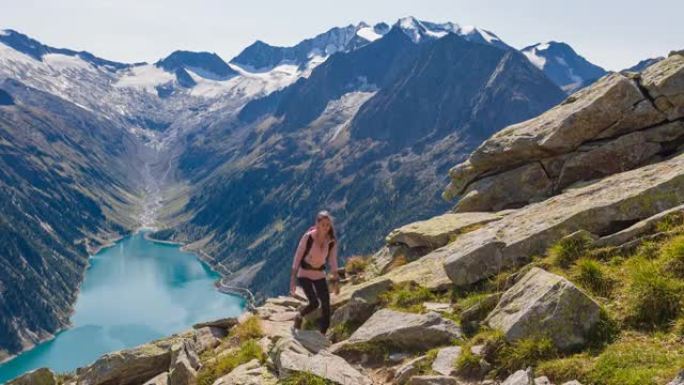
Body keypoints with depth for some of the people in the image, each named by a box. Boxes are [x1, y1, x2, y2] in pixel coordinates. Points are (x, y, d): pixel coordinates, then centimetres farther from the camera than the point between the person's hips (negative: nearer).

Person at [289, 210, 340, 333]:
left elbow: (333, 262, 3)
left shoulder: (332, 241, -9)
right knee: (314, 303, -20)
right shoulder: (308, 237, -19)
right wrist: (292, 280, -15)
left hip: (320, 275, 4)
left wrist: (335, 281, 4)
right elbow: (297, 257, -14)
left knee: (326, 306, -2)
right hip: (304, 274, -4)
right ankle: (299, 316, 11)